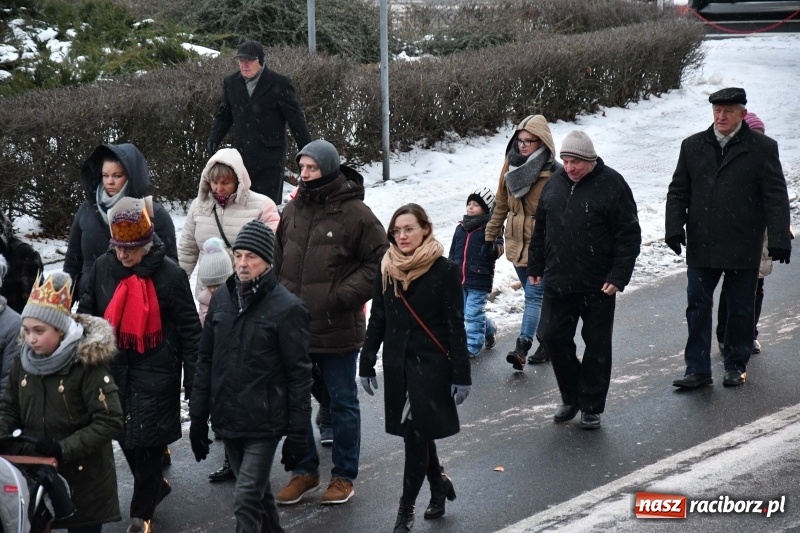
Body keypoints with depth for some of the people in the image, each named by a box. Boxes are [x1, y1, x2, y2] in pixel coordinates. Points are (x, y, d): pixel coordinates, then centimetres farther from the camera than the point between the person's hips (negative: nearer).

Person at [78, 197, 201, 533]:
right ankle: (155, 486, 37)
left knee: (148, 442, -1)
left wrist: (193, 380, -8)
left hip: (155, 372, -5)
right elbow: (86, 315, 12)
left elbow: (190, 330, -7)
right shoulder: (102, 268, 0)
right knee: (124, 438, 13)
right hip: (114, 368, 5)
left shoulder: (169, 274, -12)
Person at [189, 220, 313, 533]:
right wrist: (198, 416, 10)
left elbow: (299, 375, -9)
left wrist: (298, 433, -9)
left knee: (247, 501, -9)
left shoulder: (287, 307, -11)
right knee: (258, 493, 18)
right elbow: (205, 361, 11)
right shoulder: (222, 298, 5)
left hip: (264, 424, -5)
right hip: (227, 421, 5)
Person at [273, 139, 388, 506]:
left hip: (338, 328, -5)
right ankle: (304, 470, 27)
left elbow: (380, 260, -8)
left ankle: (344, 475, 21)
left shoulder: (354, 213, -10)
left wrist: (345, 295, -15)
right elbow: (278, 259, 18)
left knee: (343, 403, 8)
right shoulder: (293, 210, 7)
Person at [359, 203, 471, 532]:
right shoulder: (386, 270, 5)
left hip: (432, 363, -5)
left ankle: (407, 506, 4)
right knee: (416, 431, 11)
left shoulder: (444, 271, -8)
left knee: (417, 432, -5)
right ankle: (439, 483, 33)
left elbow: (456, 327, -8)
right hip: (398, 364, 5)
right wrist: (367, 365, 10)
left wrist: (461, 375, -10)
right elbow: (377, 321, 12)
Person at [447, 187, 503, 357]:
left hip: (479, 279, -7)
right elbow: (453, 252, 18)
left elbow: (498, 246, -14)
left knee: (473, 313, -6)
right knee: (466, 312, 14)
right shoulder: (461, 228, 12)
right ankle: (489, 329, 37)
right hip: (459, 278, 7)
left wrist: (494, 248, -38)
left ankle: (472, 346, 3)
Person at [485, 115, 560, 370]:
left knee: (534, 295, -13)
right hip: (517, 243, 6)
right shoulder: (510, 165, 5)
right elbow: (501, 203, 13)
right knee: (535, 295, 15)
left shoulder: (554, 172, -14)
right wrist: (491, 235, 15)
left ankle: (522, 347, -20)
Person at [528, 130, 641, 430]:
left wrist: (619, 276, -16)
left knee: (597, 346, 5)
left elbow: (630, 235, -10)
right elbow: (540, 229, 17)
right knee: (553, 337, 4)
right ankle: (571, 397, 22)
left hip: (598, 286, -5)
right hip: (557, 282, 5)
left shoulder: (611, 185, -9)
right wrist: (536, 266, 14)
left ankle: (591, 407, 17)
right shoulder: (555, 184, 7)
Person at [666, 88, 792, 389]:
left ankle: (736, 366, 23)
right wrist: (674, 227, -4)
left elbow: (776, 197, -4)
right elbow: (678, 191, 9)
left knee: (740, 309, 9)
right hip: (701, 247, 2)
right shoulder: (693, 146, 7)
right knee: (697, 308, 3)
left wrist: (779, 238, -10)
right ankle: (697, 370, 9)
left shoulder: (763, 148, -2)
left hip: (743, 248, -2)